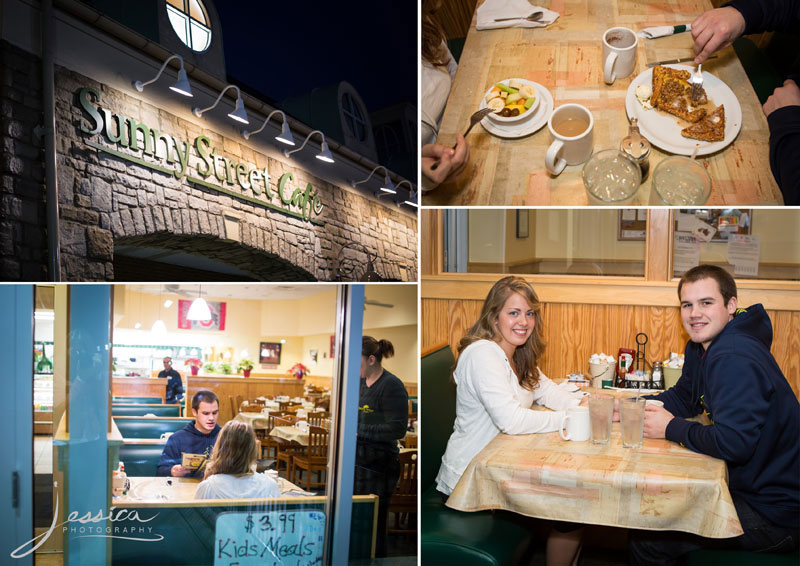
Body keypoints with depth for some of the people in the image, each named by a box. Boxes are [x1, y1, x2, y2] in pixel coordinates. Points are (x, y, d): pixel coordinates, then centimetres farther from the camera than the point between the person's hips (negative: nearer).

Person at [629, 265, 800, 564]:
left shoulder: (734, 359, -27)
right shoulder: (702, 347, 6)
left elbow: (732, 443, -33)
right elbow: (683, 399, 17)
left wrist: (671, 428, -17)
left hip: (774, 513, -10)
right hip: (747, 484, 10)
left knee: (648, 539, -10)